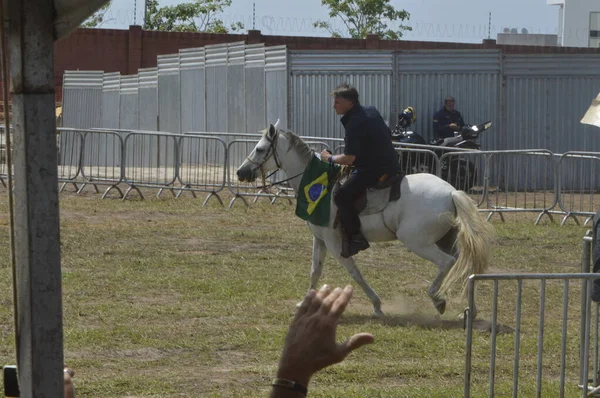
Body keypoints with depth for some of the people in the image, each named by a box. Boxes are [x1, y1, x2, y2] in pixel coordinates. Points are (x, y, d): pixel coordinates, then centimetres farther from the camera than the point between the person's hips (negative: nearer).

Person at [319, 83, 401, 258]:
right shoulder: (371, 111, 8)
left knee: (342, 196, -17)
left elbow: (348, 159, -22)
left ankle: (355, 237, -16)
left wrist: (330, 158, -5)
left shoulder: (354, 124, -21)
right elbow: (388, 134, 22)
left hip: (374, 169, -11)